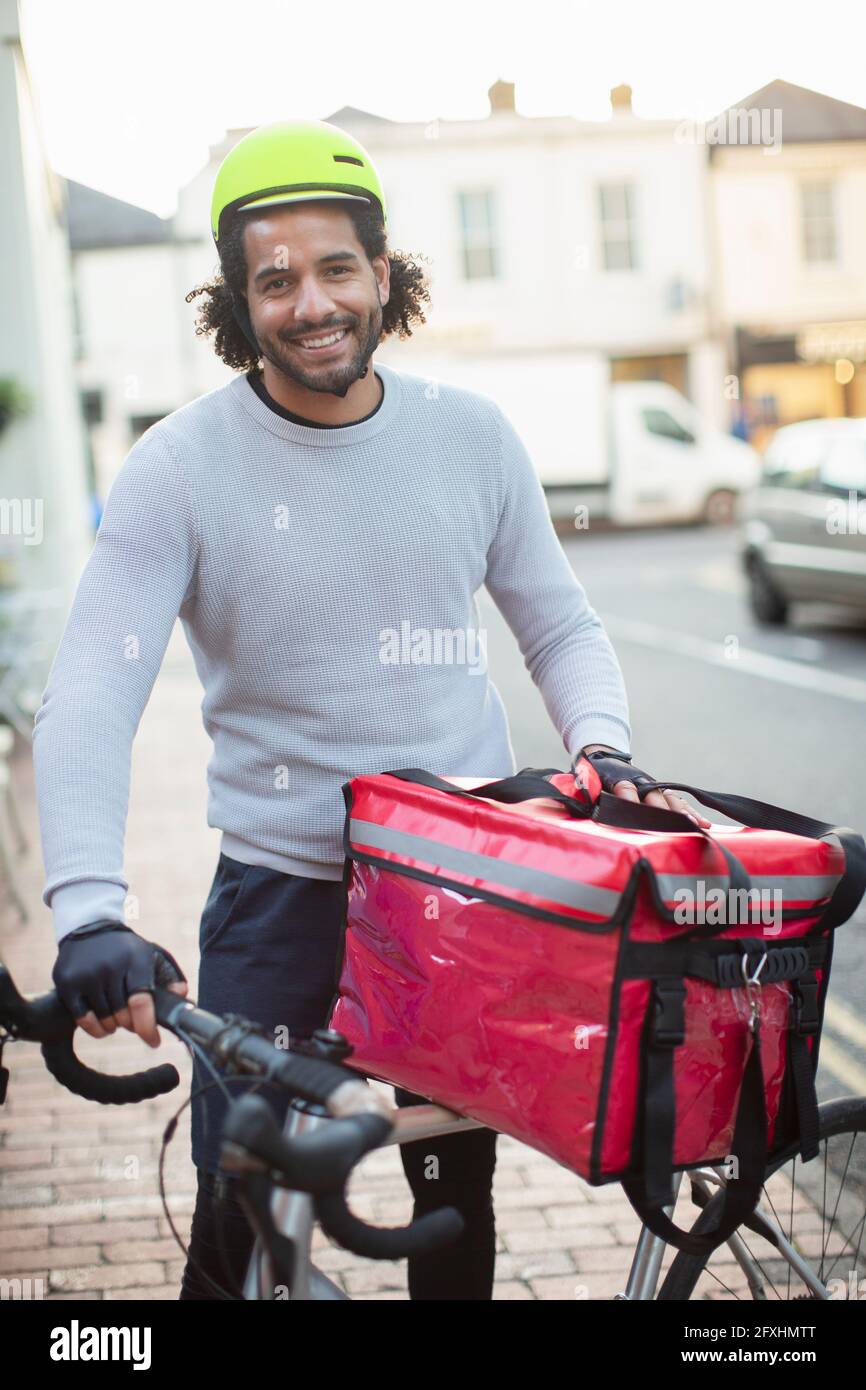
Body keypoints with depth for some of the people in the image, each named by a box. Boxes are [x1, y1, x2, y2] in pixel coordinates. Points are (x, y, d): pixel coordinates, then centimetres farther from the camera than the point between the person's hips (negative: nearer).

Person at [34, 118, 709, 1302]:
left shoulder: (472, 436, 0)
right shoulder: (180, 468, -10)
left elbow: (561, 624, 9)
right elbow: (89, 697, -18)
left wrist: (600, 745, -12)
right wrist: (89, 912, -32)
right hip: (278, 885, -2)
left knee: (459, 1198, 11)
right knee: (241, 1214, 0)